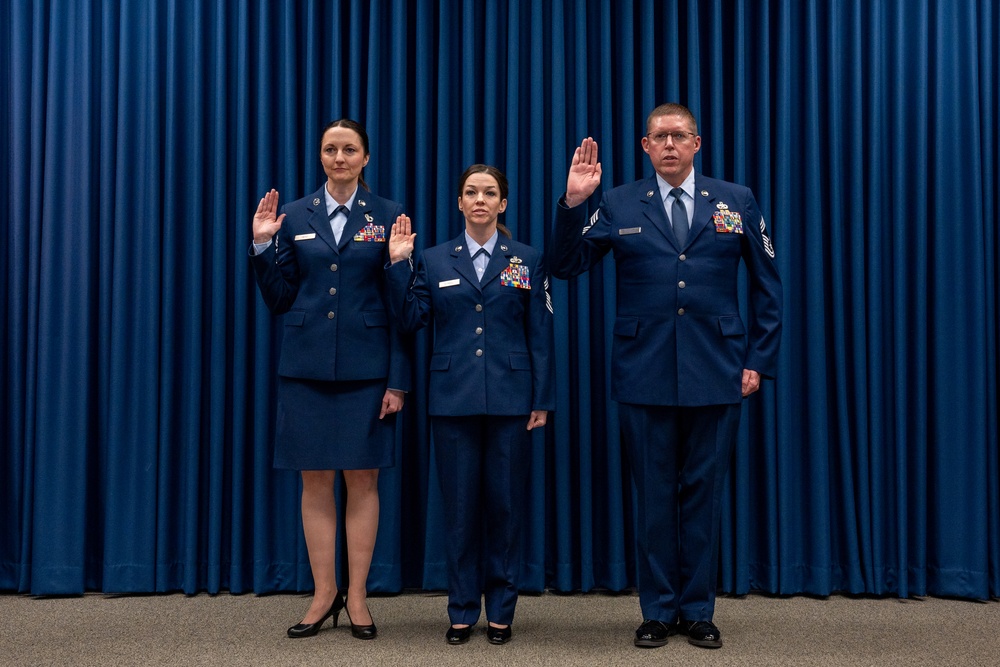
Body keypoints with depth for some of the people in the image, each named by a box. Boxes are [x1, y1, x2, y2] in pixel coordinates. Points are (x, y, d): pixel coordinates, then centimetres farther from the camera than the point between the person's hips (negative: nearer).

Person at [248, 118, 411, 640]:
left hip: (366, 368, -2)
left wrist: (398, 380, -6)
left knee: (362, 480, 3)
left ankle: (357, 595, 16)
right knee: (315, 480, 6)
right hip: (307, 366, 2)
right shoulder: (294, 216, 7)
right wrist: (262, 246, -7)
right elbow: (278, 299, 7)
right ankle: (325, 593, 19)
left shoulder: (387, 216, 2)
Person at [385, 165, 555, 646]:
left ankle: (501, 612, 18)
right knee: (460, 506, 6)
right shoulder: (434, 260, 8)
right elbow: (410, 319, 0)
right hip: (453, 400, 1)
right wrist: (398, 264, -7)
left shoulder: (528, 260, 5)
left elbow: (540, 335, 3)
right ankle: (462, 611, 18)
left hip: (510, 399, 0)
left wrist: (542, 400, -2)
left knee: (505, 504, 5)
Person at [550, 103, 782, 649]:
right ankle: (658, 611, 21)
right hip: (645, 375, 0)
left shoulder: (737, 202, 7)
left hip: (715, 374, 0)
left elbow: (766, 286, 9)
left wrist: (760, 360, 3)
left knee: (703, 493, 8)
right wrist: (572, 203, -13)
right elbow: (566, 266, 0)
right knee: (654, 495, 8)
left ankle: (698, 612, 22)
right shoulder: (618, 205, 5)